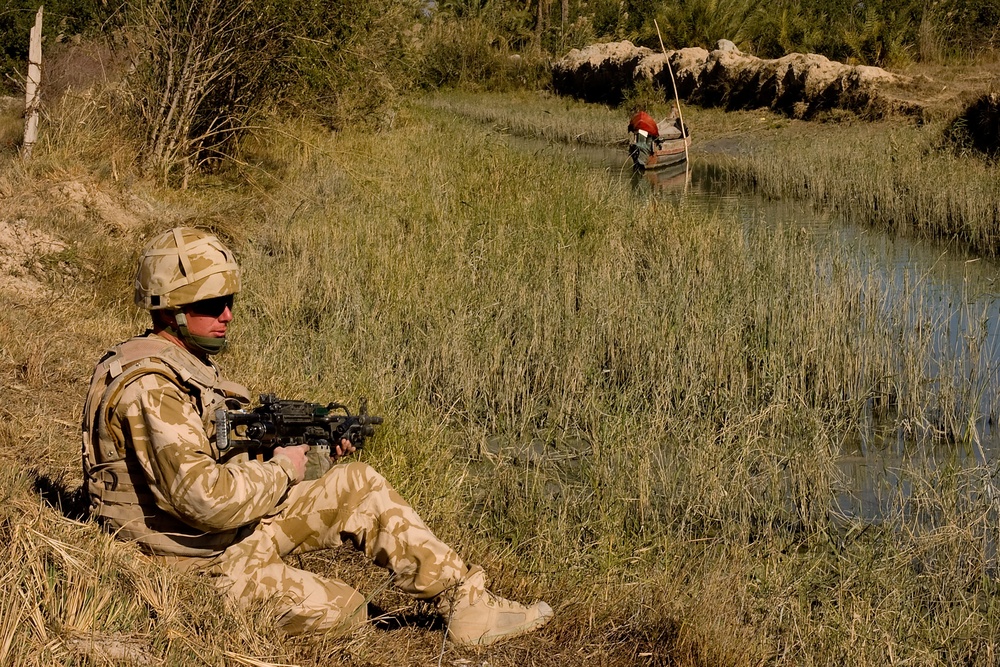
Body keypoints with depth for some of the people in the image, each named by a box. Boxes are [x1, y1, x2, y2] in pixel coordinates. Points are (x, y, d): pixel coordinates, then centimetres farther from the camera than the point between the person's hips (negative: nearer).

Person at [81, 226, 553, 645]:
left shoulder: (188, 364, 9)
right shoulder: (148, 388, -25)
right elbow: (204, 498, -33)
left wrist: (313, 446, 2)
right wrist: (281, 470, -16)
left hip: (232, 528, 10)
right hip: (197, 562, -10)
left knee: (357, 483, 2)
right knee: (340, 609, -15)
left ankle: (466, 602, 5)